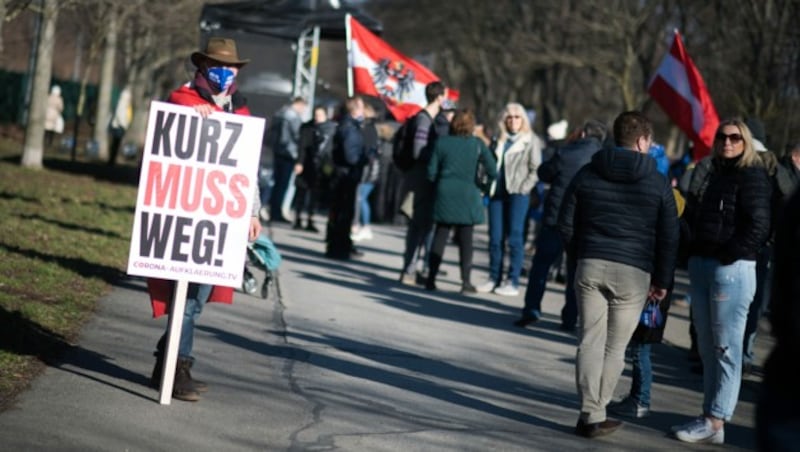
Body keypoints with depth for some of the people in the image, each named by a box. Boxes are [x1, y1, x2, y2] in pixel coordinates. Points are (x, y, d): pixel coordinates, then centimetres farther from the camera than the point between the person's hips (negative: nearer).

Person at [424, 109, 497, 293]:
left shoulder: (441, 143, 0)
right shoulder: (477, 144, -3)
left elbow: (431, 171, 1)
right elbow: (492, 171, -5)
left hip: (445, 195, 1)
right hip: (467, 196, -1)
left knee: (440, 236, 8)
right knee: (465, 239, 4)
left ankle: (431, 278, 8)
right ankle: (466, 281, 3)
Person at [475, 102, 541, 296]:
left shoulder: (531, 140, 2)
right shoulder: (500, 140, 15)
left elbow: (536, 169, -2)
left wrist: (523, 188, -10)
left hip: (518, 194, -4)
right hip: (497, 192, 5)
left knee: (514, 237, -5)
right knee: (495, 237, 5)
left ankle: (513, 282, -4)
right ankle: (494, 278, 11)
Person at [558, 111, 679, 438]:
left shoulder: (587, 175, 6)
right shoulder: (658, 183, 0)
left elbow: (566, 223, 8)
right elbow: (669, 237, 1)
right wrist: (662, 280, 9)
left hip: (590, 266, 2)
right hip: (633, 273, -2)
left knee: (590, 341, 4)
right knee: (615, 347, 6)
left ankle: (591, 415, -1)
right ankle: (595, 413, 7)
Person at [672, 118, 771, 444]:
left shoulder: (752, 177, -6)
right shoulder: (714, 173, 18)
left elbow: (758, 228, -13)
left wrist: (726, 256, -14)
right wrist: (694, 254, 7)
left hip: (731, 269, -8)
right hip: (702, 267, 8)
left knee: (726, 349, -5)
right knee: (708, 349, 9)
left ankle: (715, 423, -5)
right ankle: (710, 416, 14)